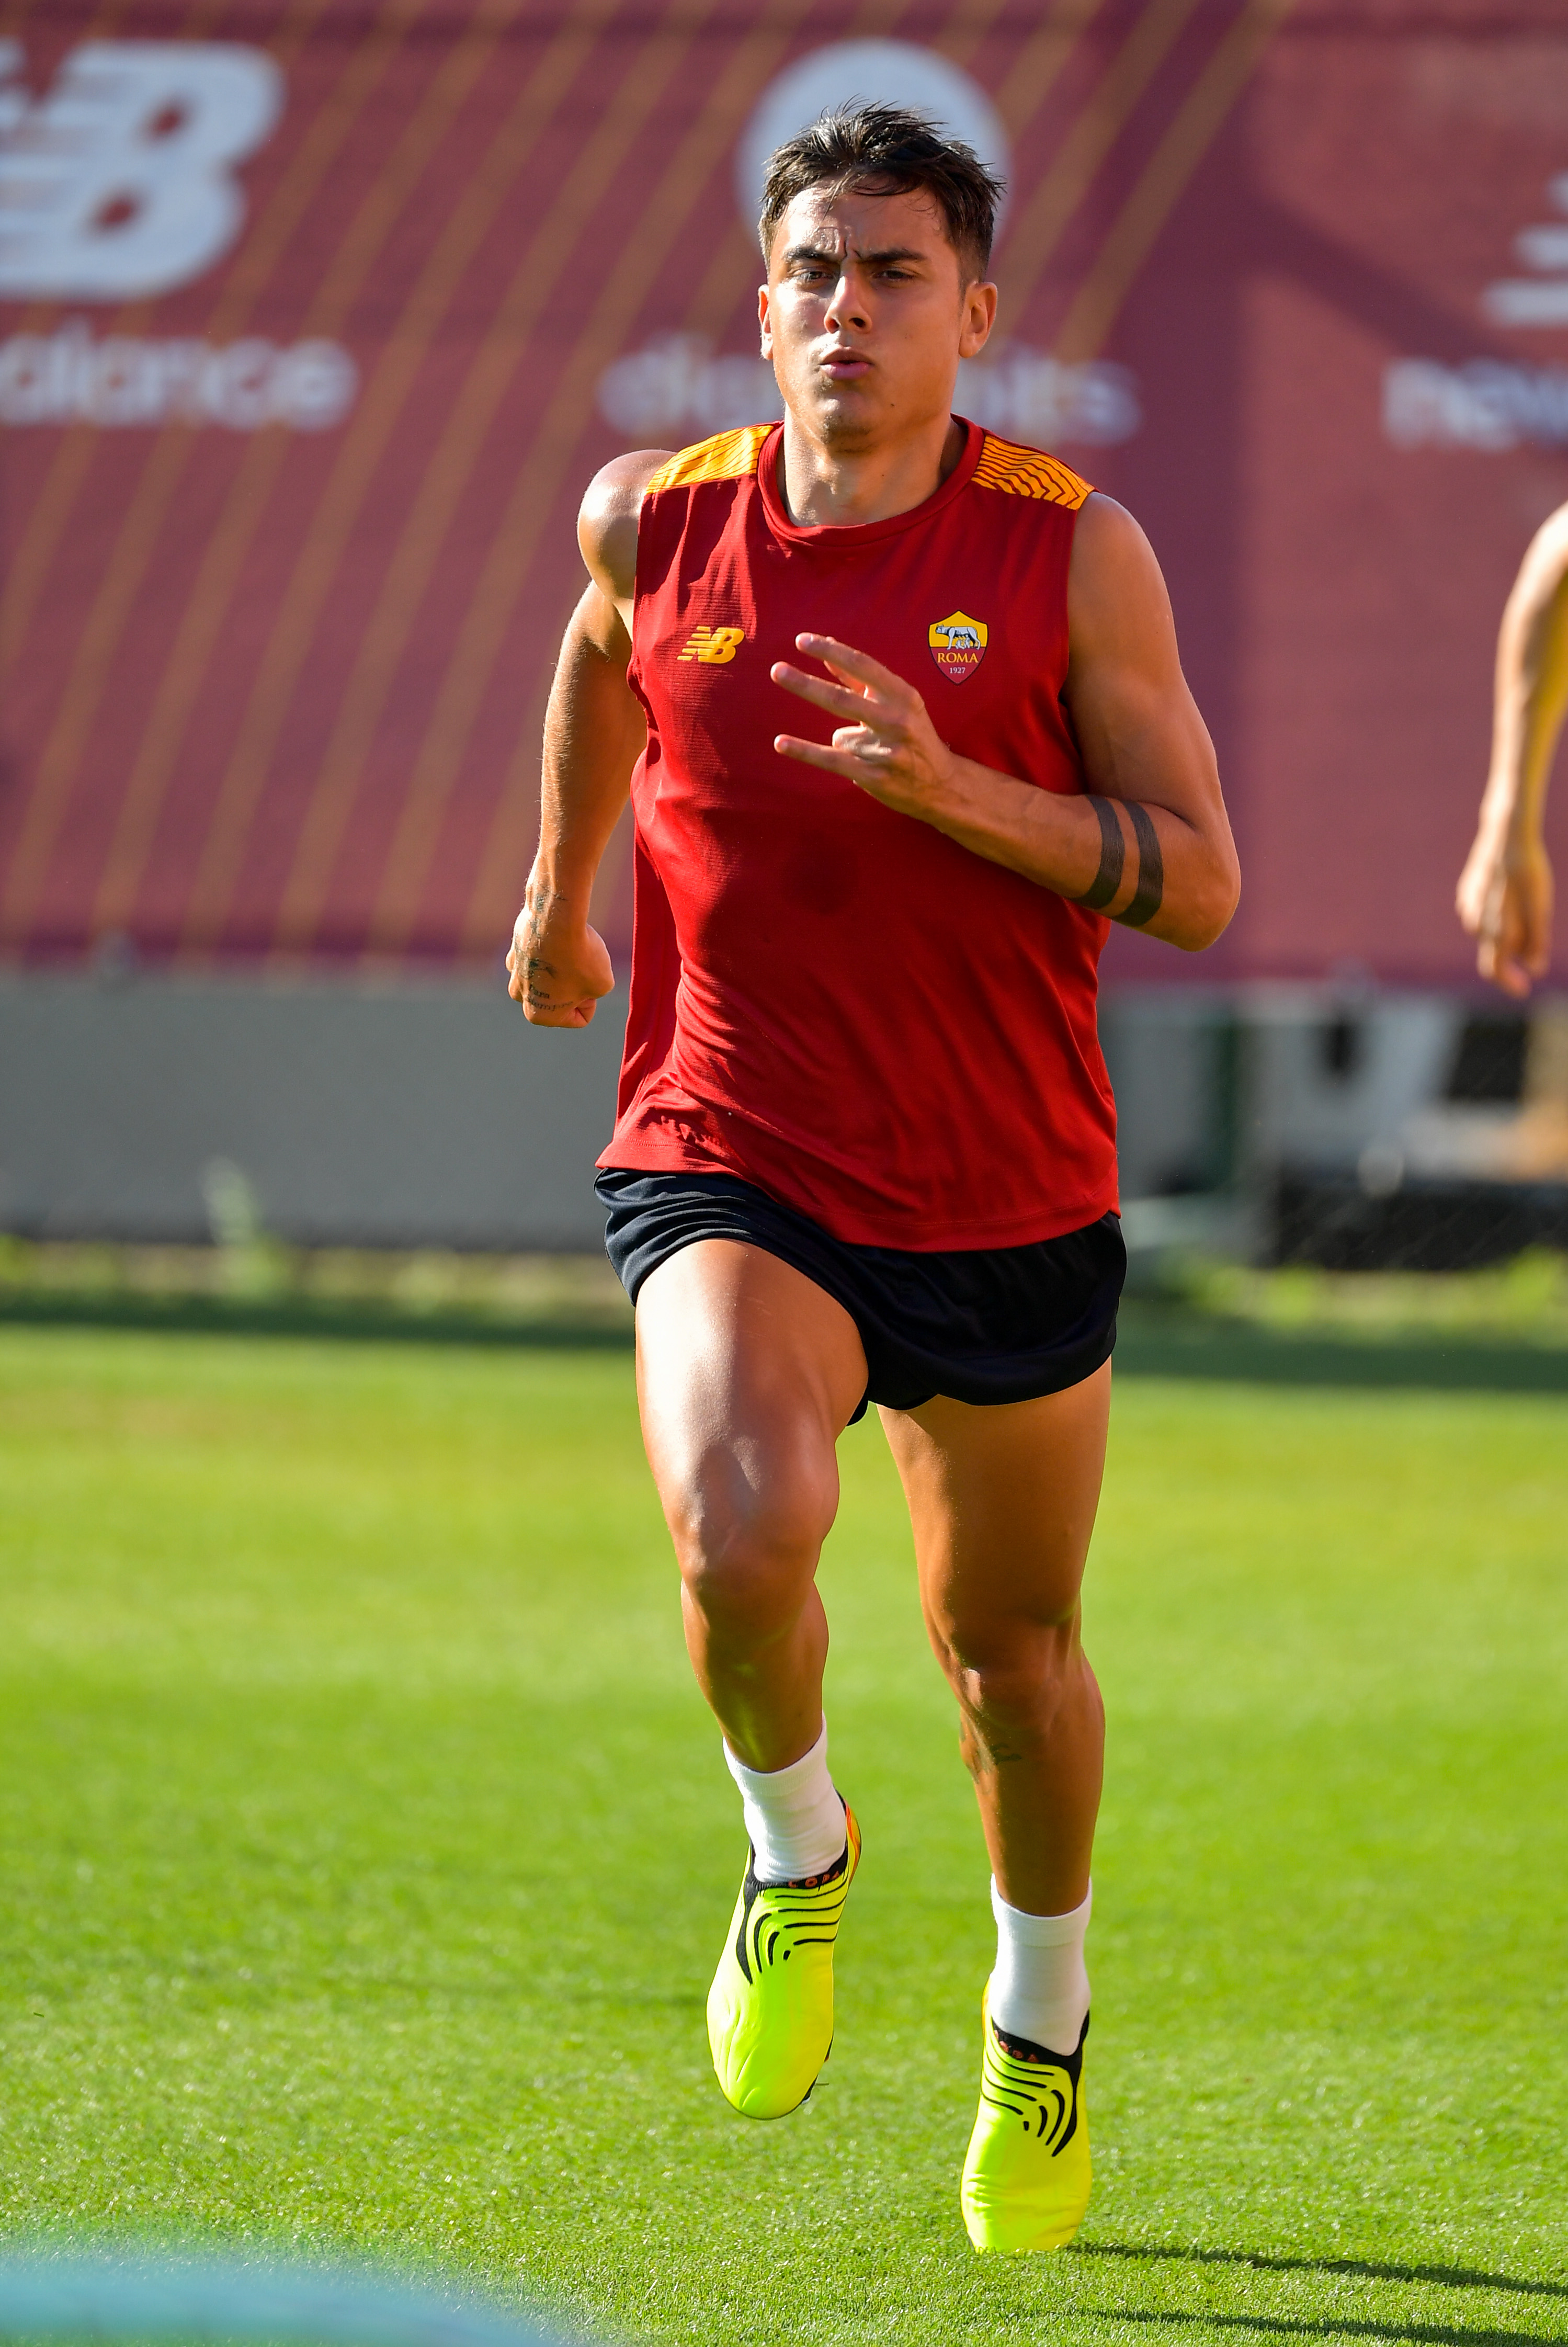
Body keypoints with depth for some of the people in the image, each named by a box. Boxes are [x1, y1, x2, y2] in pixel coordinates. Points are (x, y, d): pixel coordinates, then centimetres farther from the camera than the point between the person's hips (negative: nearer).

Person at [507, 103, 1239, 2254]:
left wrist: (954, 788, -23)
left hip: (1011, 1201, 0)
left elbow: (1200, 882, -9)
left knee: (1011, 1649, 13)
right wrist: (561, 890, 33)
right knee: (742, 1541, -27)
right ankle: (797, 1854, 6)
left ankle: (1043, 2018, 42)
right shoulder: (654, 526, -3)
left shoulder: (1074, 552, -9)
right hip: (733, 1164, 0)